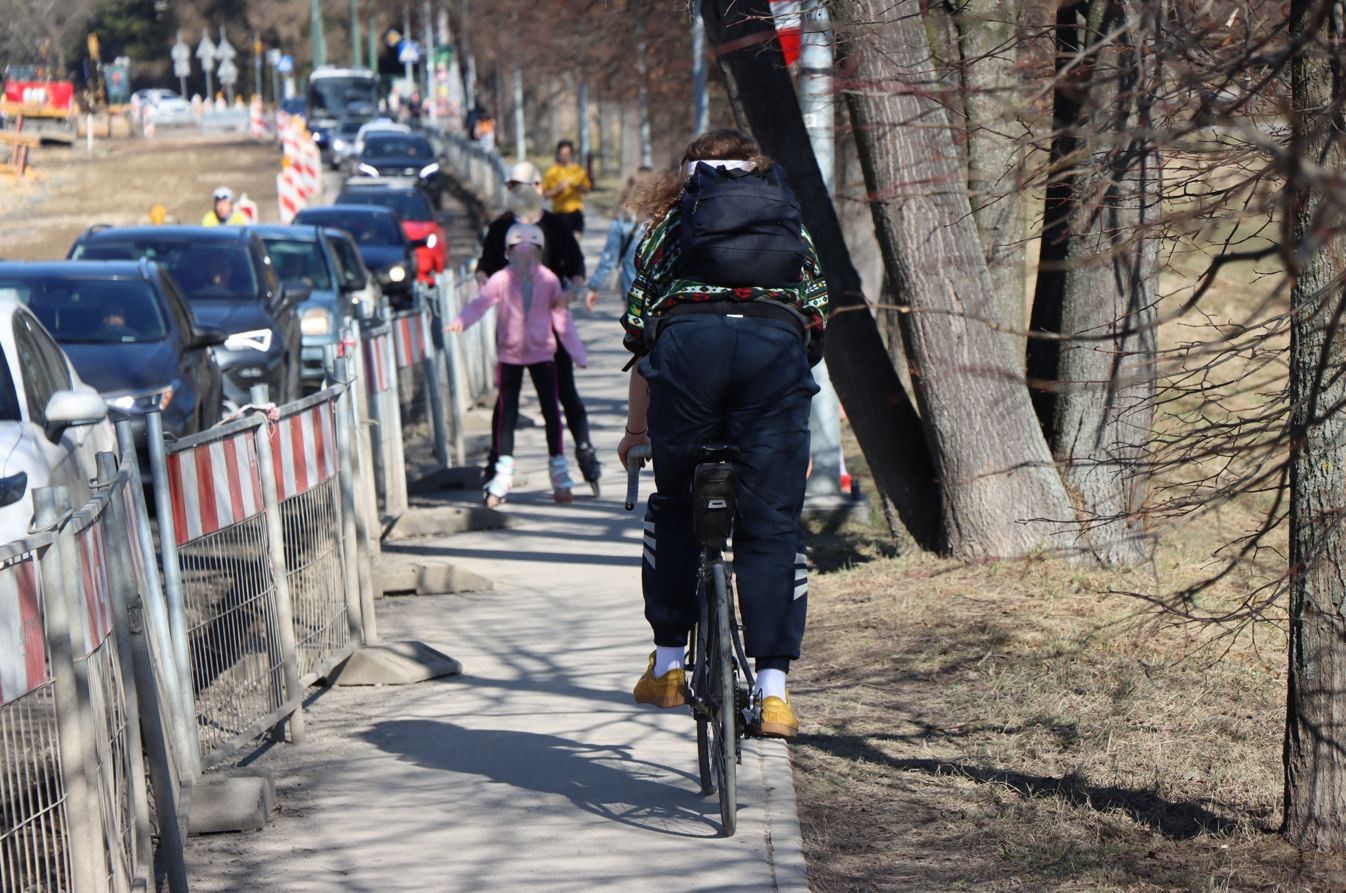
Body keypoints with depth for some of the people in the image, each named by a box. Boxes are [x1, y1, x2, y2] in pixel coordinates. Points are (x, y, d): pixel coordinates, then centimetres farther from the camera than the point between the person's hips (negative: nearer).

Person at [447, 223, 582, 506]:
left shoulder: (548, 280, -4)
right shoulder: (501, 280, -10)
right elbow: (480, 304, -22)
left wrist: (578, 352, 5)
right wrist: (459, 321, -42)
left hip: (542, 352, 1)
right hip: (510, 354, -1)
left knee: (551, 410, 0)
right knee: (505, 411, -1)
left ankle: (559, 469, 14)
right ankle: (503, 470, 10)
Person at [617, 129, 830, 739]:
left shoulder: (670, 225, 30)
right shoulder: (794, 227, 34)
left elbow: (641, 335, 24)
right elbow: (814, 327, 29)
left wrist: (635, 429, 32)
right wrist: (797, 438, 34)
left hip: (690, 336, 0)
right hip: (778, 343, 1)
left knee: (673, 506, 17)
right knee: (771, 522, 3)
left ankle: (667, 665, 18)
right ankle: (773, 689, -4)